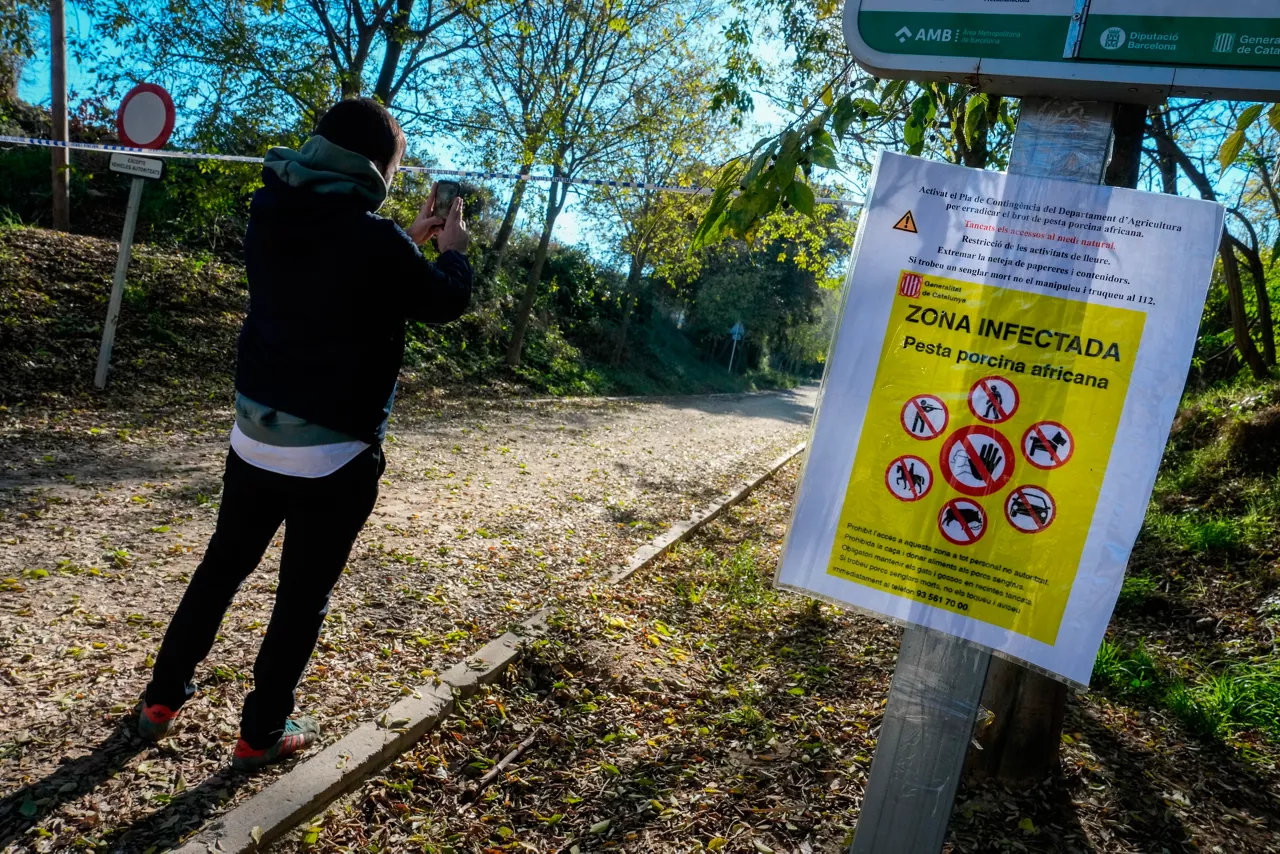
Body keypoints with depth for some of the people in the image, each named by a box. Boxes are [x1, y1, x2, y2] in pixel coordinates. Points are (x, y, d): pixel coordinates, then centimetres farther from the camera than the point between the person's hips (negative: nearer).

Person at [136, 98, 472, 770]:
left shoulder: (269, 214, 1)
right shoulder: (375, 242, -19)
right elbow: (445, 303, -2)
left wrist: (407, 240, 22)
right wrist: (452, 249, 17)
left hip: (254, 436, 6)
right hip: (334, 454, -6)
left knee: (222, 566, 23)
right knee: (303, 595, 10)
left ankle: (162, 698, 36)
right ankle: (262, 733, 24)